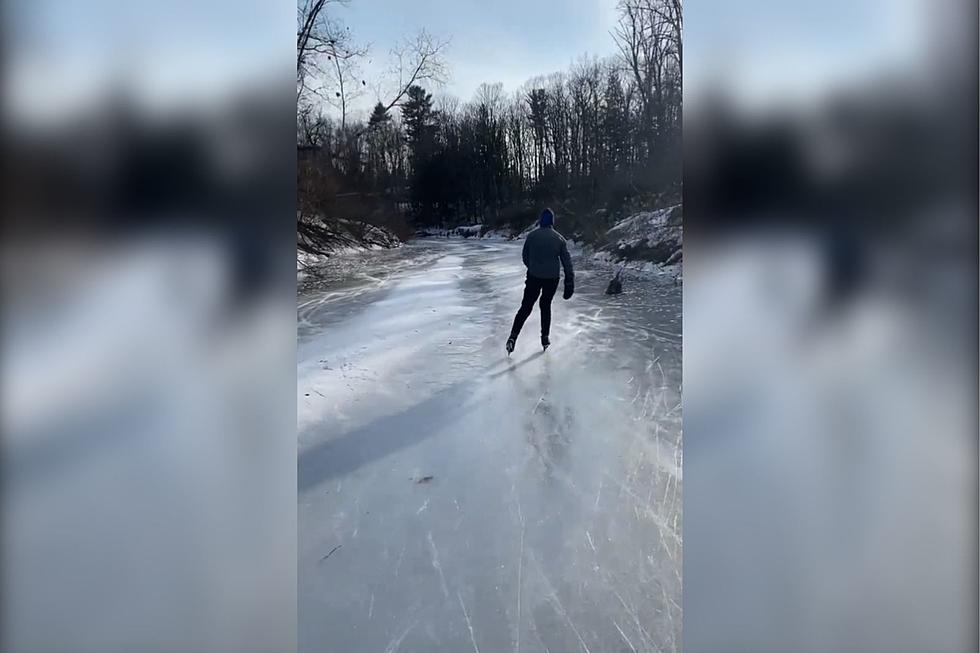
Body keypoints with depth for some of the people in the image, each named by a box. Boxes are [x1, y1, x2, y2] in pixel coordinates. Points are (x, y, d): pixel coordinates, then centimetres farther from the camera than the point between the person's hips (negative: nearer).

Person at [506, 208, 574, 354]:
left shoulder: (532, 236, -4)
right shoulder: (559, 238, -2)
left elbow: (525, 257, 5)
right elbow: (567, 261, -2)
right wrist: (570, 282, 1)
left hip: (534, 277, -1)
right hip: (552, 278, 1)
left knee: (526, 307, 5)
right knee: (546, 305, 19)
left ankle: (513, 336, -7)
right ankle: (545, 338, 20)